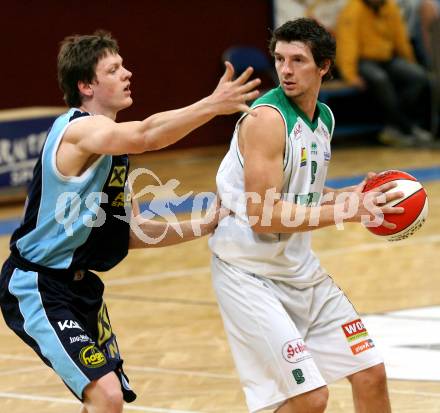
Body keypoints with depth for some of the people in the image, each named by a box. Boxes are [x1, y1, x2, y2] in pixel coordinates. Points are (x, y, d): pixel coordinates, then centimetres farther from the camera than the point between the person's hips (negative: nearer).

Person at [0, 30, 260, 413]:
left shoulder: (113, 148, 12)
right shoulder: (78, 128, -18)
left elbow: (130, 233, 14)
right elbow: (145, 135, -39)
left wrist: (201, 227, 5)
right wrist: (212, 105, -47)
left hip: (81, 286, 10)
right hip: (38, 288, -10)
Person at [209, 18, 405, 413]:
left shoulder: (323, 117, 7)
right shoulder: (267, 118, -20)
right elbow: (262, 215, -25)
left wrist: (349, 195, 1)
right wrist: (347, 211, -24)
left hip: (300, 269, 8)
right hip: (251, 273, -8)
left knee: (370, 373, 10)